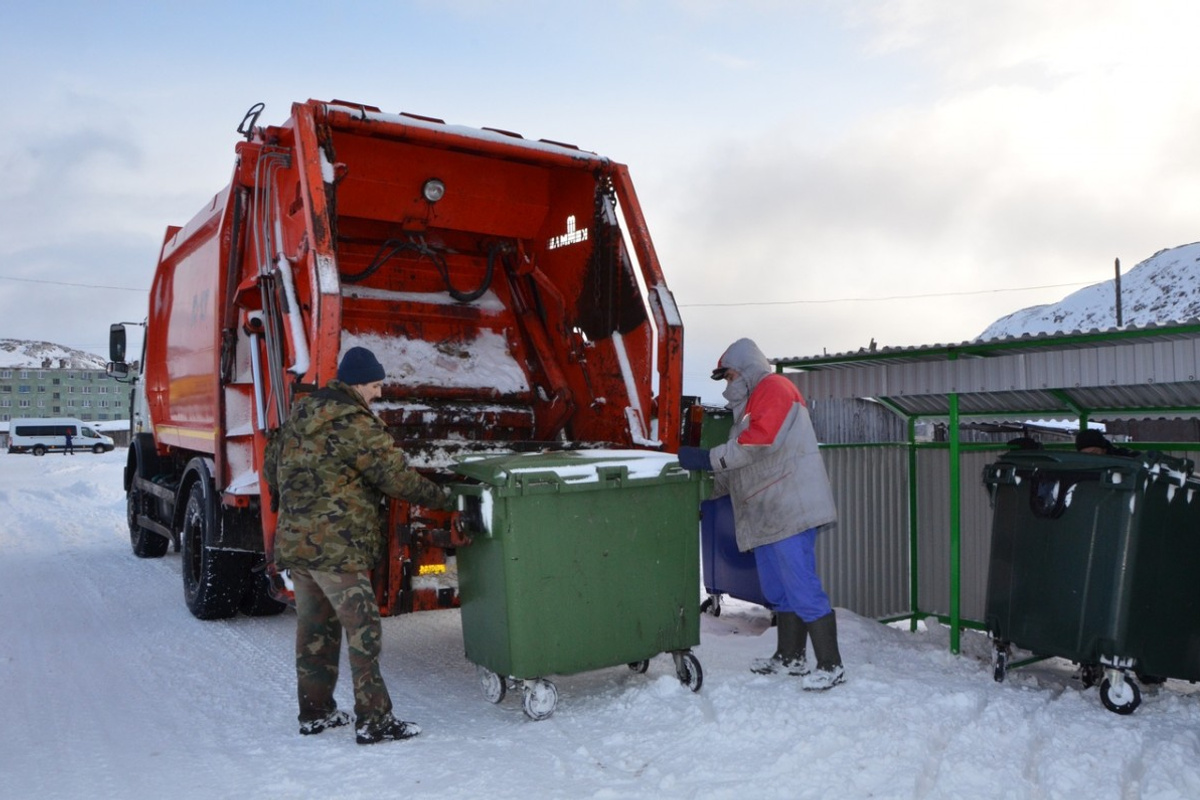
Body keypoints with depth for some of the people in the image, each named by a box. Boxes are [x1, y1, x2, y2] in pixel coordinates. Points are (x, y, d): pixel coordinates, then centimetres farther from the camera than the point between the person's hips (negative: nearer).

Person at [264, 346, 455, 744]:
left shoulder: (301, 412, 13)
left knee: (313, 628, 17)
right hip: (335, 545, -9)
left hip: (293, 542, 9)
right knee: (363, 629, -4)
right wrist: (442, 497, -2)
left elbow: (272, 466, 21)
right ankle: (373, 720, -2)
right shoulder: (356, 424, -14)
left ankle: (315, 711, 26)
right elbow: (398, 478, -14)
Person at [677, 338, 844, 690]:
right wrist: (708, 486, 15)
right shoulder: (751, 405, 26)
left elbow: (759, 442, -21)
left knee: (802, 588, -9)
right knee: (778, 591, 15)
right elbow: (740, 467, 25)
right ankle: (791, 657, 25)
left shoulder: (773, 388, -6)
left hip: (789, 511, -10)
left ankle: (831, 665, -2)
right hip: (767, 516, 10)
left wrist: (708, 458, -18)